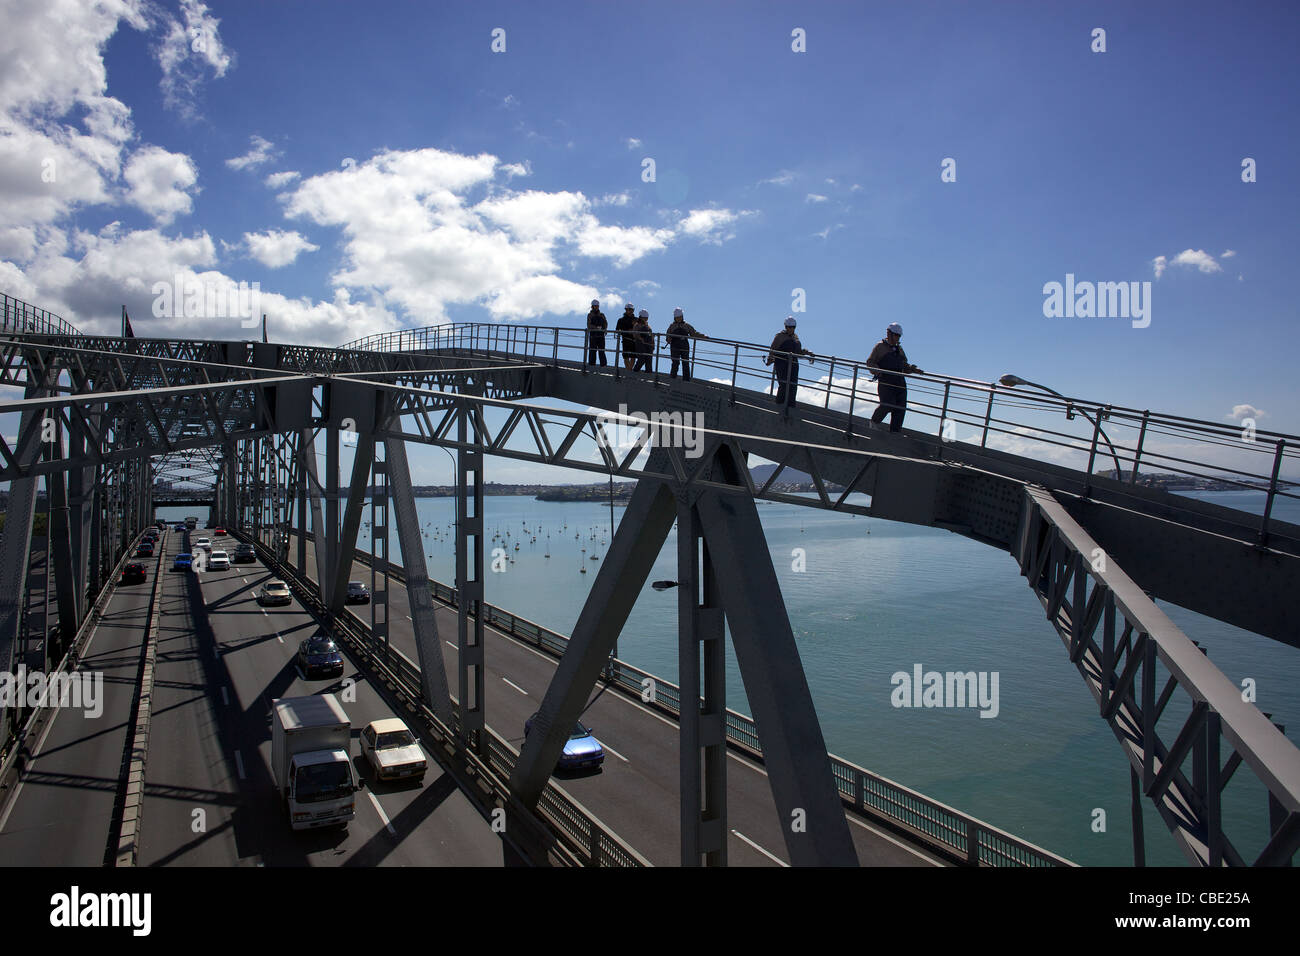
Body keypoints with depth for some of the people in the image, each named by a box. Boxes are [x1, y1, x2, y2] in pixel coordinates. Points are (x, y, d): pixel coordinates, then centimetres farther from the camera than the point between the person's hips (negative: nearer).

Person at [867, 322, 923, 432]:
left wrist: (912, 369, 8)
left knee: (901, 408, -2)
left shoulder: (899, 349, 24)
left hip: (900, 382, 6)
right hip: (885, 381, -6)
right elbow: (870, 362, 2)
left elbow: (905, 366, 28)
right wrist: (879, 371, -15)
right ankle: (874, 422, 9)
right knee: (888, 405, -17)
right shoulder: (880, 346, 6)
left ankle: (895, 431, 4)